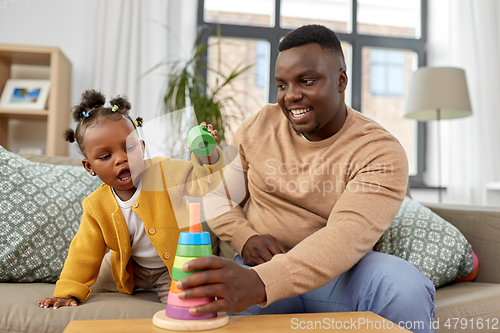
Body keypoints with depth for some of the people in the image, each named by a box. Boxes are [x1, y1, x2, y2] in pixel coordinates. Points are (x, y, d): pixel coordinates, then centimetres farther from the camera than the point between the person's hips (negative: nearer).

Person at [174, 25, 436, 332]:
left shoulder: (380, 152, -10)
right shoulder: (258, 126, 4)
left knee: (406, 285, -32)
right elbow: (218, 194, 11)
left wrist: (258, 283, -42)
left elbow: (346, 236, -26)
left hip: (337, 275, 0)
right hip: (258, 271, 1)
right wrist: (245, 238, -12)